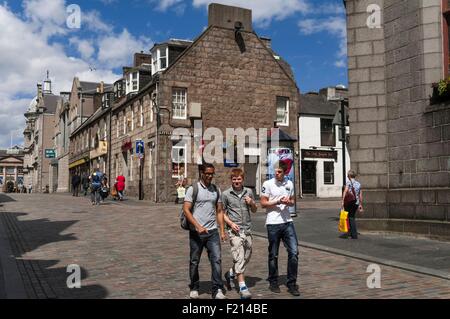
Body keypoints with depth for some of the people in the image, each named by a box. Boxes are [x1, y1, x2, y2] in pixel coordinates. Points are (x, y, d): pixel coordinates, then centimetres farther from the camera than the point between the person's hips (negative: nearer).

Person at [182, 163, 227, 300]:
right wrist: (198, 226, -19)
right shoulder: (193, 189, -3)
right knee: (194, 261, 9)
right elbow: (186, 209, -9)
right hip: (196, 232, -3)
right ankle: (194, 288, 26)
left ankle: (217, 290, -3)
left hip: (213, 231, 3)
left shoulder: (216, 190, 11)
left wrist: (222, 230, 5)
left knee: (217, 259, -7)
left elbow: (219, 211, 13)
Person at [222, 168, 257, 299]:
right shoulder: (226, 194, -1)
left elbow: (254, 210, 18)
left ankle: (230, 274, 36)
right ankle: (242, 287, -12)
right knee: (239, 257, -12)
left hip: (247, 229, 5)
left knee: (246, 257, 13)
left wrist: (252, 203, -3)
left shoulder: (249, 192, 8)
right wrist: (231, 223, -12)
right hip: (235, 230, -5)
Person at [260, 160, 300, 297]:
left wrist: (289, 202, -5)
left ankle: (291, 283, 9)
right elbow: (263, 203, -5)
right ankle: (273, 283, 22)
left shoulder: (289, 184, 9)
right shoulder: (268, 184, -4)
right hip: (273, 224, -3)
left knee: (294, 252, -3)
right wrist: (278, 201, -17)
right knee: (273, 255, 7)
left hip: (287, 222, 4)